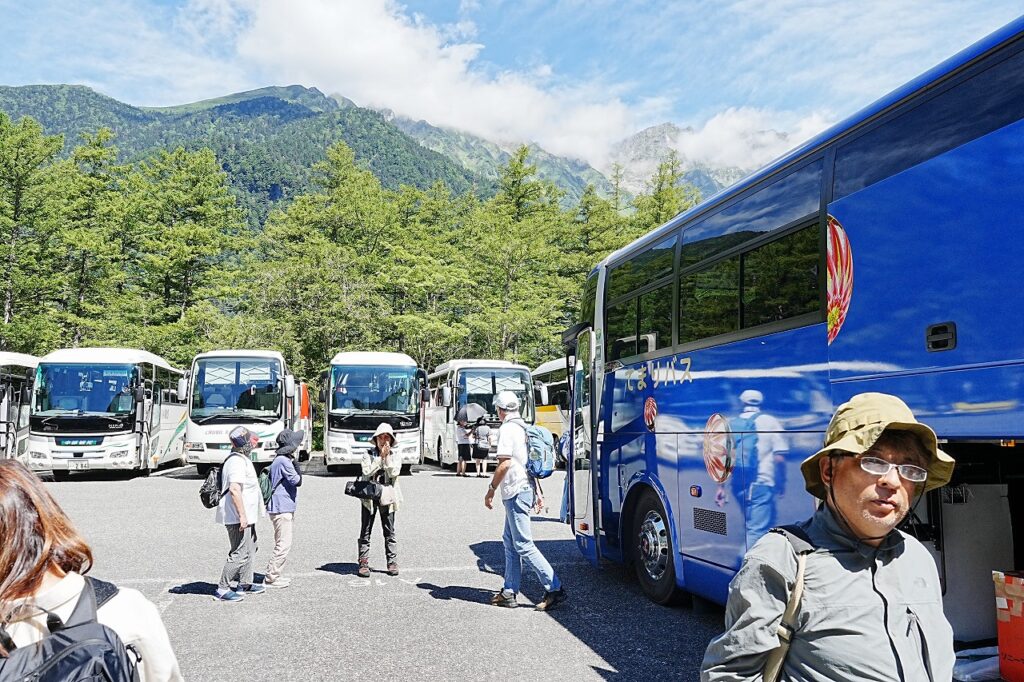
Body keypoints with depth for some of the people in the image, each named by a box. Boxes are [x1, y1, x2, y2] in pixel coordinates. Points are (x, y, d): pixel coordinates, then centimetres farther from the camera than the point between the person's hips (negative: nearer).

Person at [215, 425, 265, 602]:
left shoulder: (242, 459, 15)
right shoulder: (237, 462, -19)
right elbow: (234, 489, -28)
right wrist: (242, 515, -27)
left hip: (246, 516, 11)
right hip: (238, 517, -11)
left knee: (250, 549, 20)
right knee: (240, 554, -8)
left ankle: (245, 584, 31)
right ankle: (222, 589, -1)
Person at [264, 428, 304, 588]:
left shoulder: (281, 460, 16)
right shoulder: (283, 461, -17)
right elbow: (297, 481, -16)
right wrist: (295, 463, -6)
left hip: (284, 508, 11)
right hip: (282, 509, -11)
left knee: (282, 544, 16)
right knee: (284, 545, -7)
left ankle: (275, 575, 22)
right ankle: (270, 578, -2)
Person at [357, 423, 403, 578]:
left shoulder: (394, 456, 6)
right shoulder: (368, 455, 2)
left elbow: (394, 473, -10)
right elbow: (367, 472, -13)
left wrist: (387, 457, -13)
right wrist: (381, 457, -14)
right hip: (369, 496, -1)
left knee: (389, 531, 4)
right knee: (366, 531, 1)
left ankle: (392, 562, 10)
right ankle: (363, 562, 7)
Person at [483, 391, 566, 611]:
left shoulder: (507, 429, -13)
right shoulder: (523, 427, 15)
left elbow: (504, 464, -20)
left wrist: (491, 490, -11)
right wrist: (536, 492, 24)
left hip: (515, 491, -10)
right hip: (526, 488, 10)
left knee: (523, 545, -7)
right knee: (510, 542, 14)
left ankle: (554, 589, -7)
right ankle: (509, 592, 17)